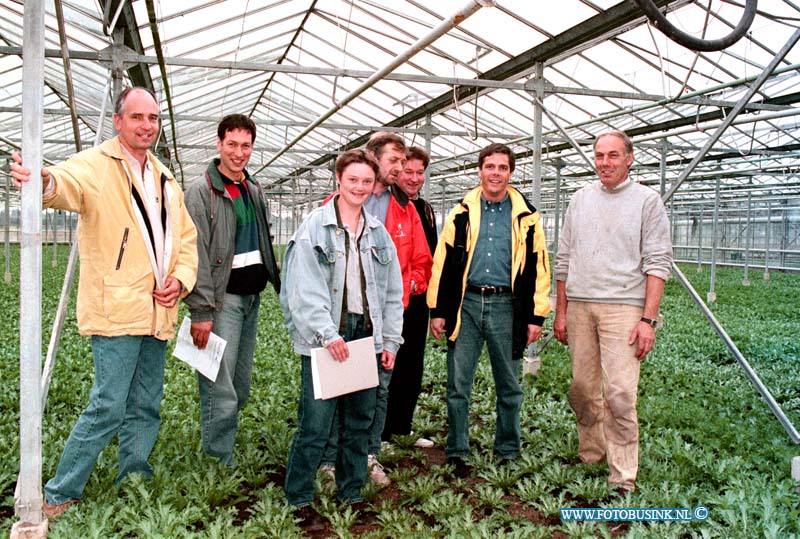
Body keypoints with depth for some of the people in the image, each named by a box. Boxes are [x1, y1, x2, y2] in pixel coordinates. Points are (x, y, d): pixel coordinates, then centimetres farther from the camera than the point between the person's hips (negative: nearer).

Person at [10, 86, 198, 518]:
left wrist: (182, 278, 2)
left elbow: (187, 236, 20)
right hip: (117, 312, -7)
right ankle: (59, 496, 10)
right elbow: (69, 183, -29)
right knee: (108, 408, -7)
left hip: (157, 314, 7)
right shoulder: (97, 165, -5)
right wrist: (45, 181, -53)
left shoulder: (165, 179, 16)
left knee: (145, 409, 14)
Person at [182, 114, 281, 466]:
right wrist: (201, 311, -19)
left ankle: (225, 447, 29)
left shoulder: (254, 190, 15)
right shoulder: (202, 191, -8)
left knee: (241, 388, 14)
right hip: (223, 298, -7)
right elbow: (196, 254, -14)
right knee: (221, 392, -8)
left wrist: (277, 282, 17)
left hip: (252, 296, 8)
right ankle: (219, 465, 2)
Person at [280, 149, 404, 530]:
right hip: (323, 337, -5)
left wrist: (390, 340, 9)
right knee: (315, 423, -5)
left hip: (366, 334, 5)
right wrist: (328, 334, -17)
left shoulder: (379, 233, 12)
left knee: (360, 421, 12)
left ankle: (351, 494, 27)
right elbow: (306, 289, -11)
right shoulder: (315, 227, -4)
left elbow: (392, 293, 14)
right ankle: (299, 499, 12)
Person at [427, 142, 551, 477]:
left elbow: (538, 268, 4)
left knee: (509, 386, 10)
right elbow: (443, 264, 5)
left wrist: (536, 317, -1)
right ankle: (456, 453, 15)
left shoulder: (526, 216, 5)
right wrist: (437, 310, 0)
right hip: (466, 303, 0)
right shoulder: (463, 213, 6)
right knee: (458, 384, 2)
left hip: (506, 307, 0)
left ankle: (507, 452, 25)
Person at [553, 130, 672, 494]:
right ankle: (590, 455, 29)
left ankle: (623, 479, 1)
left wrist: (648, 319, -11)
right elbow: (564, 259, 16)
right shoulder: (580, 200, 14)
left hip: (623, 307, -4)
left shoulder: (646, 200, 2)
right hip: (579, 305, 5)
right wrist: (560, 311, 12)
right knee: (582, 390, 11)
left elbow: (658, 263, -3)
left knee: (620, 395, -9)